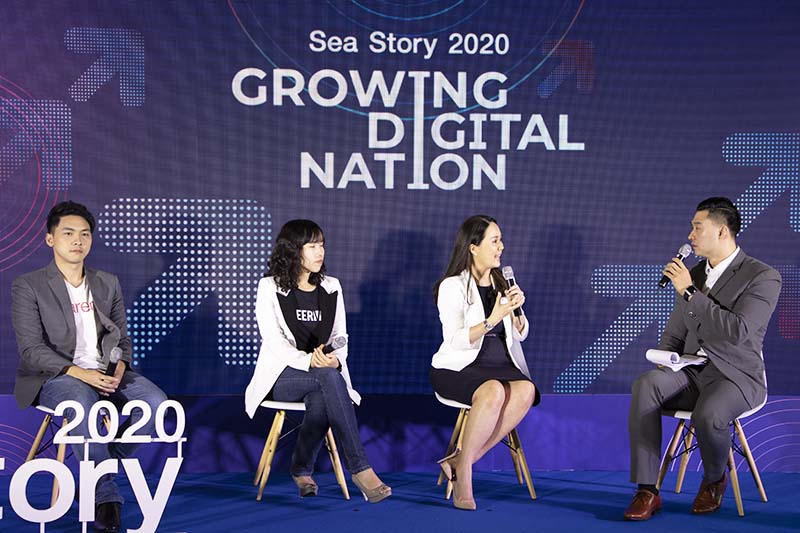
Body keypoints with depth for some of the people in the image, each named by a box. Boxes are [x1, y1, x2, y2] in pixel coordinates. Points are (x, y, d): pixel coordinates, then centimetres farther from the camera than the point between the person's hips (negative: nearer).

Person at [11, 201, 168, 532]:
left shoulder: (108, 284, 17)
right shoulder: (28, 287, 1)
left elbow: (123, 338, 16)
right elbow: (31, 350, -9)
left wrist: (120, 365, -9)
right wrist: (79, 373, -23)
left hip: (105, 373, 5)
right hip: (53, 377, -5)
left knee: (154, 400, -24)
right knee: (83, 404, -39)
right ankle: (106, 496, -29)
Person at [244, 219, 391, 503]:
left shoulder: (331, 287, 15)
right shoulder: (270, 287, 2)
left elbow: (340, 336, 9)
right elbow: (273, 339, -9)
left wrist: (335, 359, -16)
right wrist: (308, 361, -26)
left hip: (325, 372, 3)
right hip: (282, 375, -3)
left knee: (321, 401, -36)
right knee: (329, 378, -36)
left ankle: (302, 470, -16)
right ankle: (360, 469, -41)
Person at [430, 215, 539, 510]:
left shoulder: (502, 283, 16)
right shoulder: (452, 286, -3)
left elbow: (520, 335, 17)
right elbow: (455, 340, -14)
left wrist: (516, 311, -3)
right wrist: (493, 319, -23)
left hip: (501, 365, 5)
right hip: (458, 367, -5)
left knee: (526, 390, -30)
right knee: (494, 391, -38)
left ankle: (459, 460, -25)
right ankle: (463, 472, -25)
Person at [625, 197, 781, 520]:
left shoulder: (763, 277, -6)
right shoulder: (692, 275, 15)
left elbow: (736, 332, -20)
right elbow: (674, 333, 21)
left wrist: (689, 292, -19)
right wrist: (665, 365, 1)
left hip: (735, 377, -5)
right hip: (690, 372, 5)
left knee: (707, 416, -37)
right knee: (645, 386, -28)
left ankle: (714, 479, -2)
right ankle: (647, 491, -26)